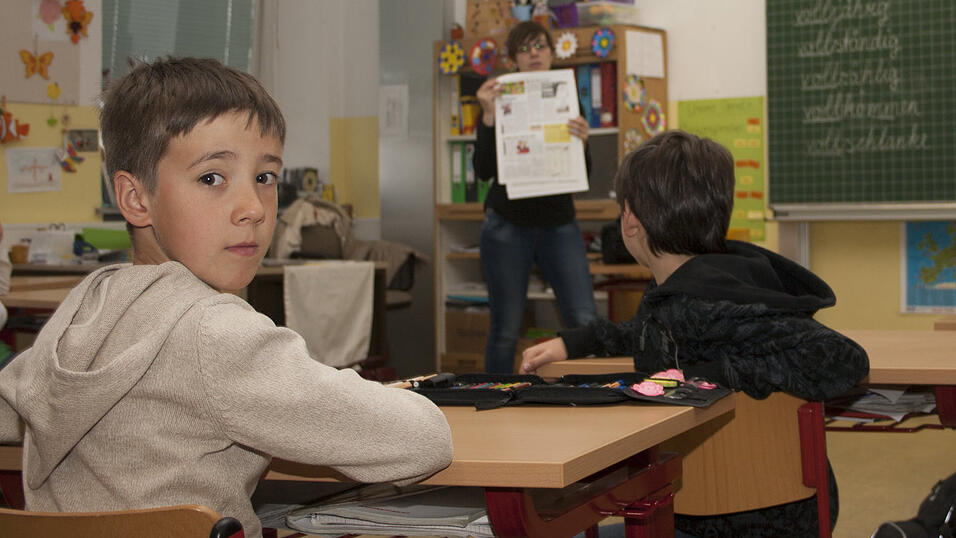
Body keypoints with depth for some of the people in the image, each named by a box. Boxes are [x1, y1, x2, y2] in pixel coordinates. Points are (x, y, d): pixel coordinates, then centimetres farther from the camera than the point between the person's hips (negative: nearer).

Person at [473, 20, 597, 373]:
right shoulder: (500, 103, -1)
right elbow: (483, 171, -10)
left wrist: (581, 143, -15)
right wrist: (488, 116, -21)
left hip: (559, 224, 2)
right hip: (508, 225, -2)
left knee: (585, 321, -8)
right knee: (506, 329, 2)